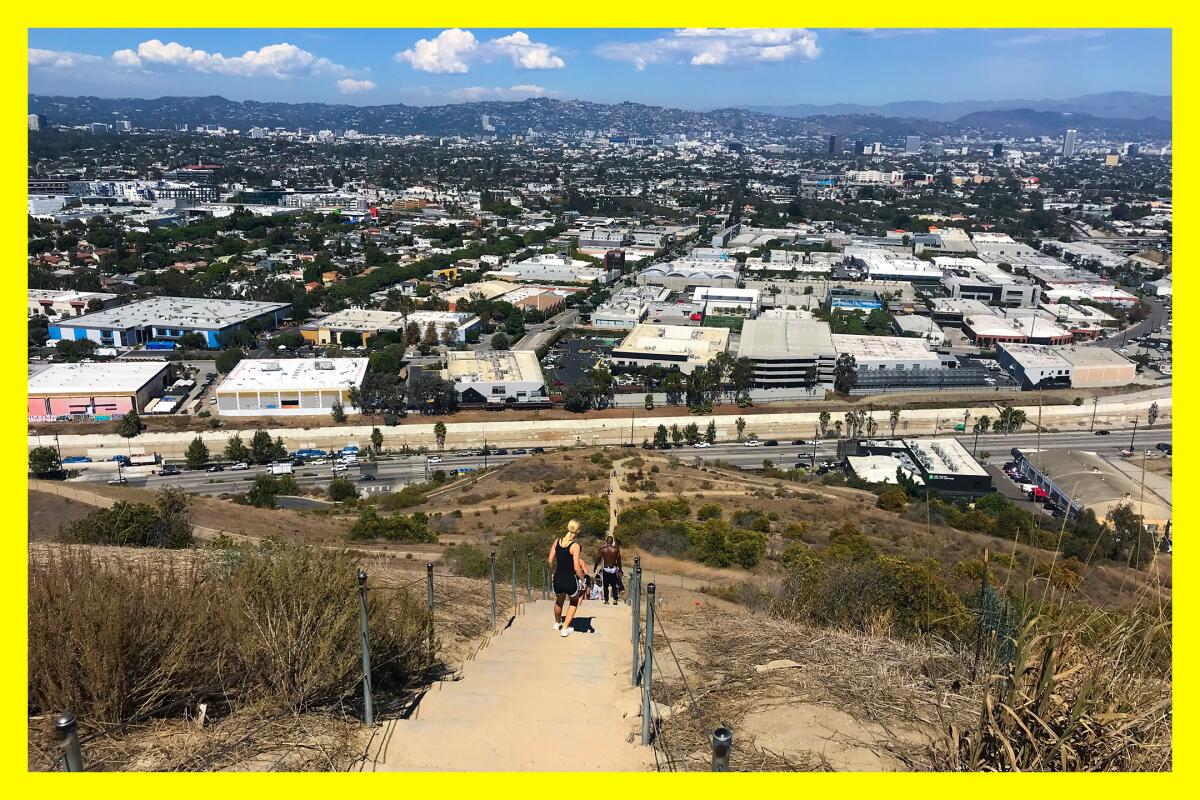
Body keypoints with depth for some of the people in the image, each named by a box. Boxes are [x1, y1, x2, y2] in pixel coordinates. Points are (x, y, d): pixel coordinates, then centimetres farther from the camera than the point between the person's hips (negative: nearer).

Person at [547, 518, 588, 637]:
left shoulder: (557, 542, -1)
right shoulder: (575, 546, -17)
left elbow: (550, 561, 4)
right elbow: (576, 568, -18)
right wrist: (583, 580, -4)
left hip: (558, 580, 4)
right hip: (571, 581, -4)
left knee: (559, 601, 34)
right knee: (574, 602, 28)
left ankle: (557, 623, 57)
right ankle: (565, 628, 25)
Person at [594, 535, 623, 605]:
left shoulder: (602, 549, -5)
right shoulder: (616, 549, -6)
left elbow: (598, 560, -1)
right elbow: (618, 560, -1)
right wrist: (620, 569, 11)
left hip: (605, 569, 0)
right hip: (613, 569, 0)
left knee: (605, 586, 9)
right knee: (614, 585, 9)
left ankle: (606, 600, 8)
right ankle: (614, 600, 2)